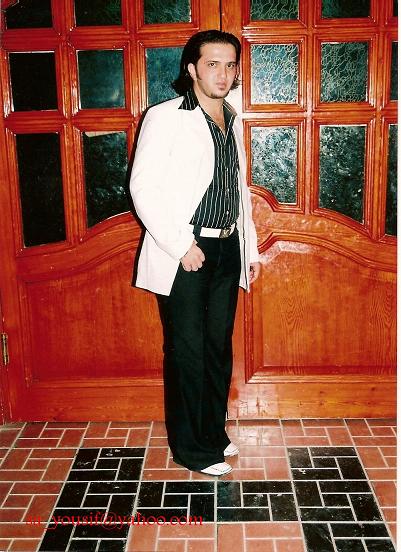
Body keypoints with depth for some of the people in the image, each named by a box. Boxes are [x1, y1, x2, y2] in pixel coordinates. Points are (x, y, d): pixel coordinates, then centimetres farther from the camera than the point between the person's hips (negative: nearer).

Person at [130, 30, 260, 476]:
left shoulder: (232, 122, 14)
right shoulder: (165, 117, -7)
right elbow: (143, 187, -14)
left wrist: (250, 247, 16)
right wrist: (181, 246, -17)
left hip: (227, 251, 7)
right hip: (183, 254, -6)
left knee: (219, 347, 14)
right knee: (186, 351, 1)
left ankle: (213, 432, 31)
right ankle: (192, 448, 16)